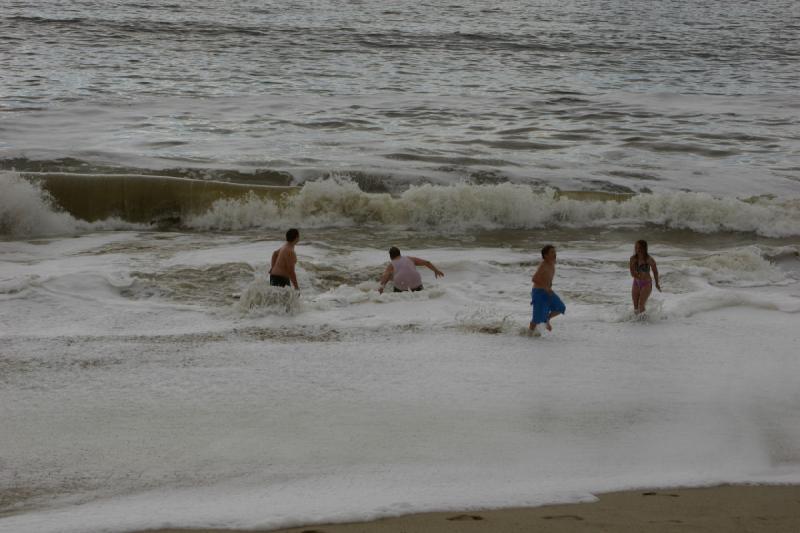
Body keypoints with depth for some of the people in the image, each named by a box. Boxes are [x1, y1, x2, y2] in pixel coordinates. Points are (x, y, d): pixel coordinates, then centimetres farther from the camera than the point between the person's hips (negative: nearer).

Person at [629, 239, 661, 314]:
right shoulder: (633, 259, -6)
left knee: (641, 306, -14)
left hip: (646, 284, -4)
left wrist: (657, 284, 12)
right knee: (636, 307, 7)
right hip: (636, 284, 4)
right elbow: (632, 273, -7)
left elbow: (655, 271, 0)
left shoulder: (649, 260, -15)